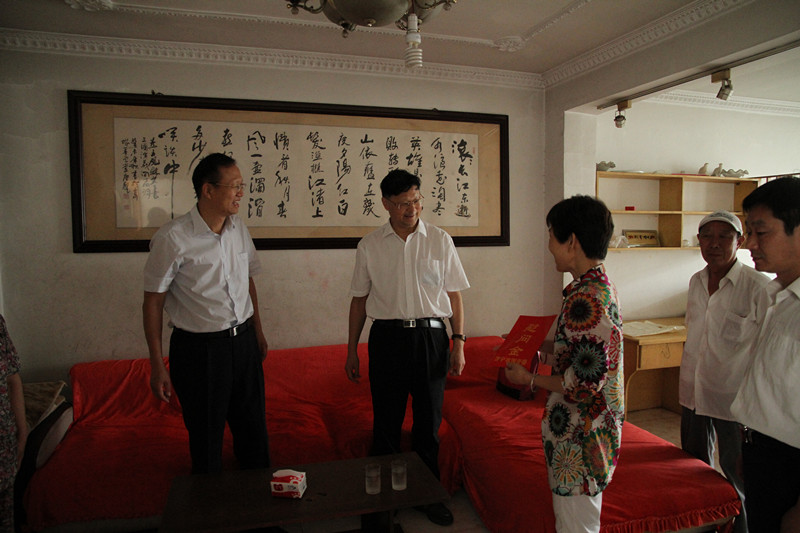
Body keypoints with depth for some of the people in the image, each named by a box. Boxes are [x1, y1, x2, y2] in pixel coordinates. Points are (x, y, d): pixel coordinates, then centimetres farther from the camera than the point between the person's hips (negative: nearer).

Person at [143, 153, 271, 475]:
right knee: (206, 437, 11)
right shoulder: (173, 238, -15)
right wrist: (157, 366, -10)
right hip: (199, 348, -5)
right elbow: (153, 302, -10)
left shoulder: (238, 229, 3)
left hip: (243, 341, 6)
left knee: (253, 428, 17)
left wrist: (257, 332, 18)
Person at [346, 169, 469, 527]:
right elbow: (359, 299, 7)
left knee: (429, 421, 10)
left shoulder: (440, 241, 2)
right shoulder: (369, 246, 2)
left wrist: (459, 343, 0)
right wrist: (352, 350, 8)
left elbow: (454, 295, 5)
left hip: (430, 336, 0)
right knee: (386, 422, 9)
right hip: (387, 337, 0)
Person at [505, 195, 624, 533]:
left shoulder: (585, 299, -26)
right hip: (591, 429, 10)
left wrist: (529, 379, -13)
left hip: (579, 437, -10)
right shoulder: (601, 286, 6)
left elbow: (584, 382, -26)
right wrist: (541, 355, 10)